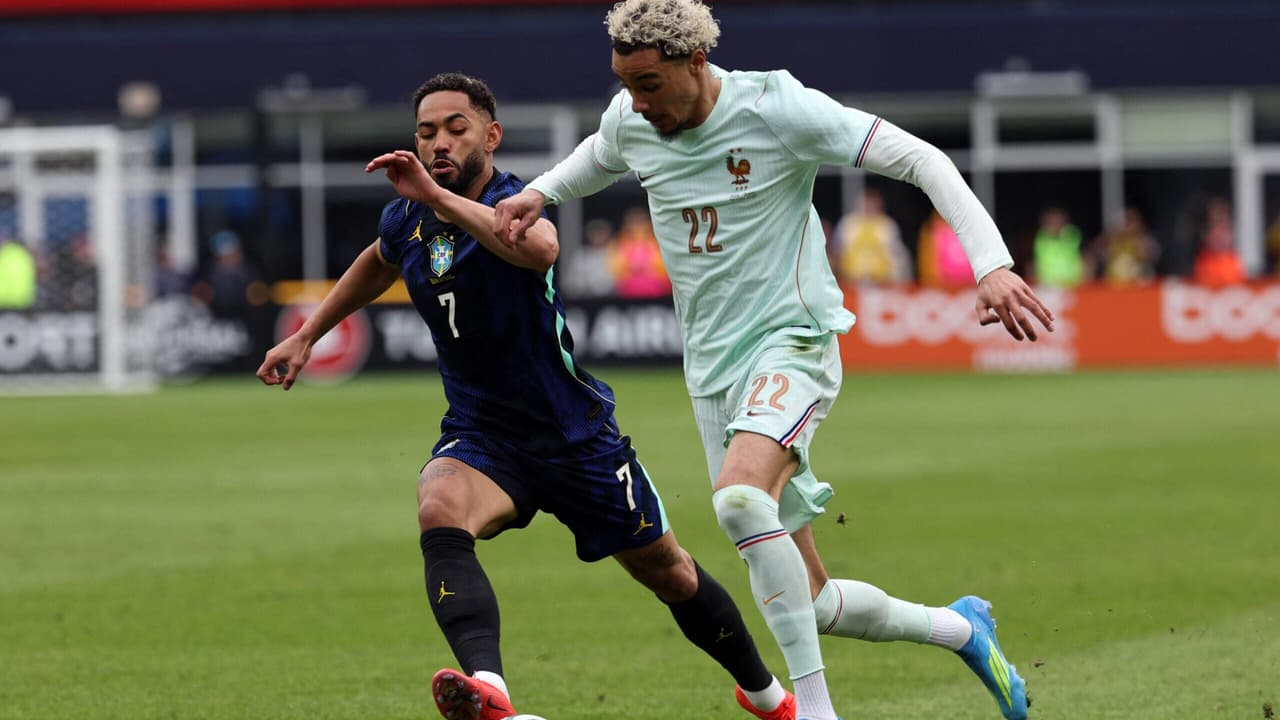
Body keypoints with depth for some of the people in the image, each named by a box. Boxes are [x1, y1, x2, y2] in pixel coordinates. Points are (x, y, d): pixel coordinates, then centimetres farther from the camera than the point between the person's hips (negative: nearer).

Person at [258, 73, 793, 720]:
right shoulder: (406, 220, -2)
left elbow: (541, 248, -48)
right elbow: (377, 263, 26)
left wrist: (438, 194, -47)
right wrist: (305, 336, 24)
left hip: (575, 433, -4)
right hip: (480, 435, 4)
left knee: (668, 573, 12)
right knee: (439, 514, -32)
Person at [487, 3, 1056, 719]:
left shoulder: (776, 108, -16)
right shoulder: (630, 122, 1)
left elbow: (920, 159, -15)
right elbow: (597, 158, 28)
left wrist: (992, 265, -24)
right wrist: (538, 193, 7)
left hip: (793, 341, -6)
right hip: (713, 365, 6)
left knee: (740, 495, -36)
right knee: (807, 600, 5)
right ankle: (959, 627, 31)